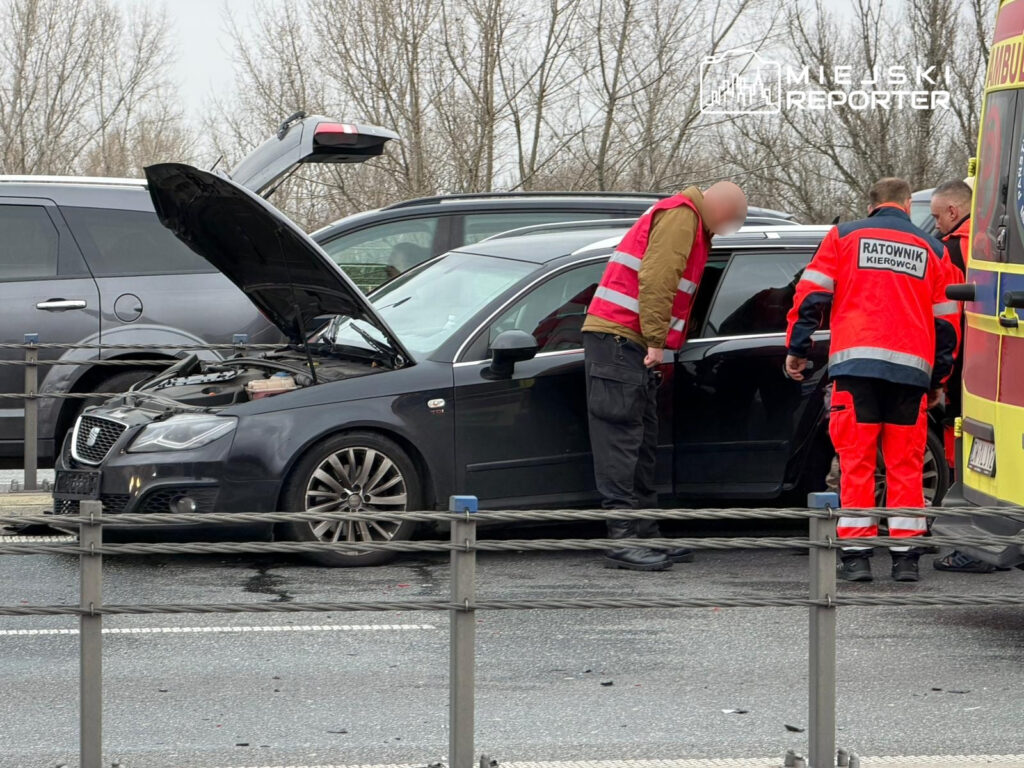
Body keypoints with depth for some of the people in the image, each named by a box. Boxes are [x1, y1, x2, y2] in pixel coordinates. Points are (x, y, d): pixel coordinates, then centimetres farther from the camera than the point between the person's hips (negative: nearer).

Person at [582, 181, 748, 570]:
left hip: (631, 344, 11)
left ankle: (645, 534, 15)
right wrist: (656, 341, -20)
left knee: (642, 441, 11)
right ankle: (623, 539, -16)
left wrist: (658, 343, 16)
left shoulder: (690, 223, 26)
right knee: (620, 438, -12)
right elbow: (656, 279, -19)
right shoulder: (680, 215, -8)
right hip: (617, 337, -11)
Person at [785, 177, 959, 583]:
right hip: (912, 367, 1)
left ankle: (856, 555, -3)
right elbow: (946, 321, 17)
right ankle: (906, 556, 3)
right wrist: (938, 379, 24)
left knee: (856, 460, 1)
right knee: (905, 463, 5)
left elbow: (811, 294, 3)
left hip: (856, 364, -1)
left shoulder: (844, 236, 11)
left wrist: (797, 348, 9)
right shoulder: (931, 250, 16)